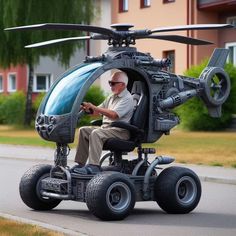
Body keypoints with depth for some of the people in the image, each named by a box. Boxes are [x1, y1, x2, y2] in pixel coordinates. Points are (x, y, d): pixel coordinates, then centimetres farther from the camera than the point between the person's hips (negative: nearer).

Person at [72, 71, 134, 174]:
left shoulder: (127, 99, -11)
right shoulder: (111, 97, 20)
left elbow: (113, 114, -24)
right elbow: (98, 111, 20)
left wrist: (94, 107, -24)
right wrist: (87, 108, 0)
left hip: (120, 131, -9)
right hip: (105, 127, 9)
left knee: (96, 133, -31)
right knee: (83, 130, -4)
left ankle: (93, 166, -35)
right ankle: (80, 163, -9)